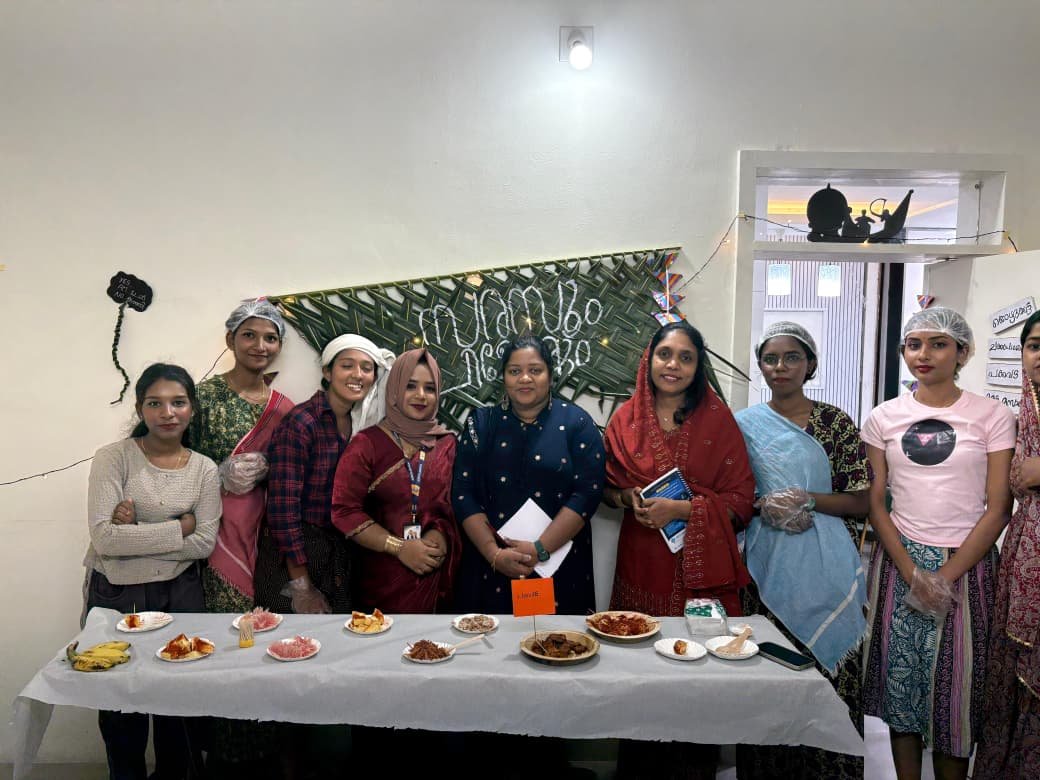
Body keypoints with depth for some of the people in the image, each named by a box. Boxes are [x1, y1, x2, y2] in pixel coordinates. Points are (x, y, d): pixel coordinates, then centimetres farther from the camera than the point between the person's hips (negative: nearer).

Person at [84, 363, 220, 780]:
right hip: (116, 595, -2)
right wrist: (180, 526, -15)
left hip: (180, 593, 2)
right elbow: (104, 538, -18)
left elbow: (204, 543, -8)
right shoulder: (114, 458, -9)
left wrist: (136, 533, -15)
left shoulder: (204, 469, 0)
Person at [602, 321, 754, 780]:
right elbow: (607, 487, 13)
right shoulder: (626, 419, 4)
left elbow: (741, 498, -4)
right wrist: (629, 498, -9)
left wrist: (682, 509, -16)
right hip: (641, 566, 2)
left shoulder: (718, 418, -3)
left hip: (701, 568, -2)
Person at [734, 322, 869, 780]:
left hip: (827, 568, 0)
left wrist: (807, 500, -13)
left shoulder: (835, 422, 3)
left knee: (829, 674, 0)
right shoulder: (744, 424, 6)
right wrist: (765, 506, -11)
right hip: (768, 566, 1)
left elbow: (862, 501, 2)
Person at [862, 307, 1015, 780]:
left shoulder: (992, 417, -2)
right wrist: (913, 573, -9)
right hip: (899, 563, 2)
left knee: (956, 685, 5)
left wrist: (946, 577, -11)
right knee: (900, 679, 8)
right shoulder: (884, 418, 3)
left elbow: (998, 509, -5)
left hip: (966, 566, -1)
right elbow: (875, 502, 2)